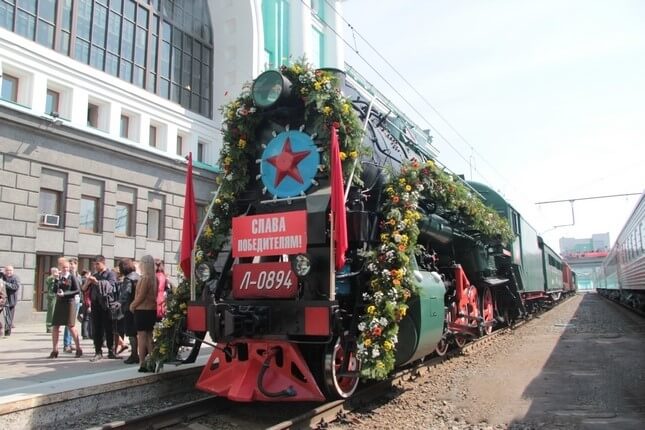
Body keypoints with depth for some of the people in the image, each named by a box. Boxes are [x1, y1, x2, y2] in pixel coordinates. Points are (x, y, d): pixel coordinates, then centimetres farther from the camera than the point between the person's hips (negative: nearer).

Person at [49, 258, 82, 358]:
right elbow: (54, 290, 6)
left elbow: (78, 290, -8)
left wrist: (65, 293, -17)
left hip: (69, 303, -5)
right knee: (55, 327, 3)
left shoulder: (72, 277, -3)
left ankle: (78, 349, 7)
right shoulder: (58, 278, 11)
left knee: (71, 327, -4)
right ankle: (54, 350, 12)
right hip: (59, 303, 5)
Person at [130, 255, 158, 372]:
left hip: (142, 310, -8)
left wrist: (133, 305, -2)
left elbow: (141, 296, -17)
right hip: (152, 309, 8)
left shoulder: (145, 278, -16)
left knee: (141, 336, -2)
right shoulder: (155, 278, 7)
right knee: (149, 336, 14)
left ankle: (142, 364, -2)